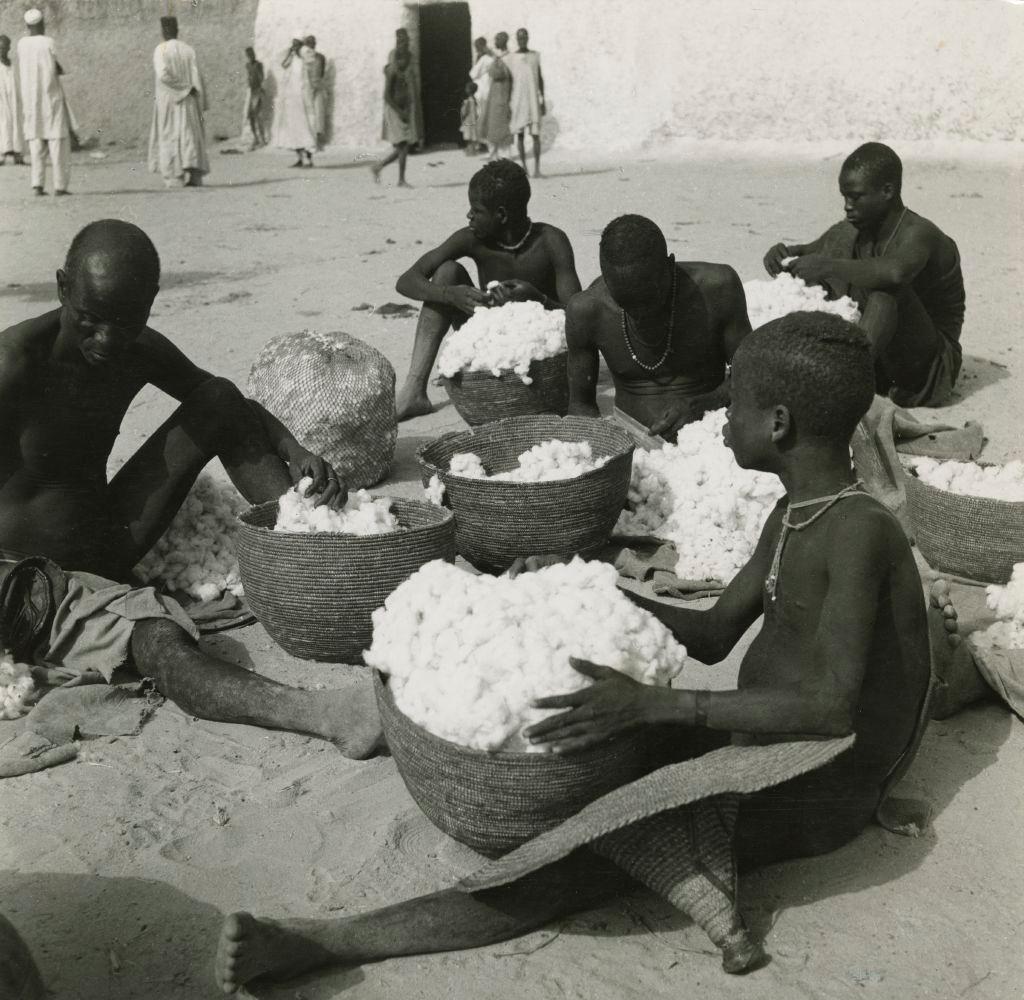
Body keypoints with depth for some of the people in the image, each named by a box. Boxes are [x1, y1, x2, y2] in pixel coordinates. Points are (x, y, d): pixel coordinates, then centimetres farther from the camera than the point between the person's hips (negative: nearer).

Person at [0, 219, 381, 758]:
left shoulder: (141, 353, -3)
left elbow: (229, 403, 11)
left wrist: (296, 453, -8)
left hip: (108, 547, 7)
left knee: (219, 402, -2)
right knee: (159, 642, -38)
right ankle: (327, 716, -59)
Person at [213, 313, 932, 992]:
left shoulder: (859, 530, -24)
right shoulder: (792, 516, 6)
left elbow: (832, 707, -33)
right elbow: (713, 635, 10)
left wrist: (653, 704, -39)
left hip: (814, 795, -10)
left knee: (584, 863, -25)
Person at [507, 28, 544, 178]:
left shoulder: (535, 56, 7)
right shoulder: (510, 59, 4)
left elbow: (540, 79, 9)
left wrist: (543, 100, 3)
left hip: (534, 101, 0)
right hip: (517, 101, 0)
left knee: (536, 134, -7)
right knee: (520, 134, 0)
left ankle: (537, 167, -4)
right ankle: (523, 167, 8)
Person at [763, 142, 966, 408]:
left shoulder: (918, 234, -19)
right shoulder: (849, 234, 2)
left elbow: (894, 272, -42)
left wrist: (828, 266, -40)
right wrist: (783, 254, -15)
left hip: (929, 367, -6)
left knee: (885, 293, -32)